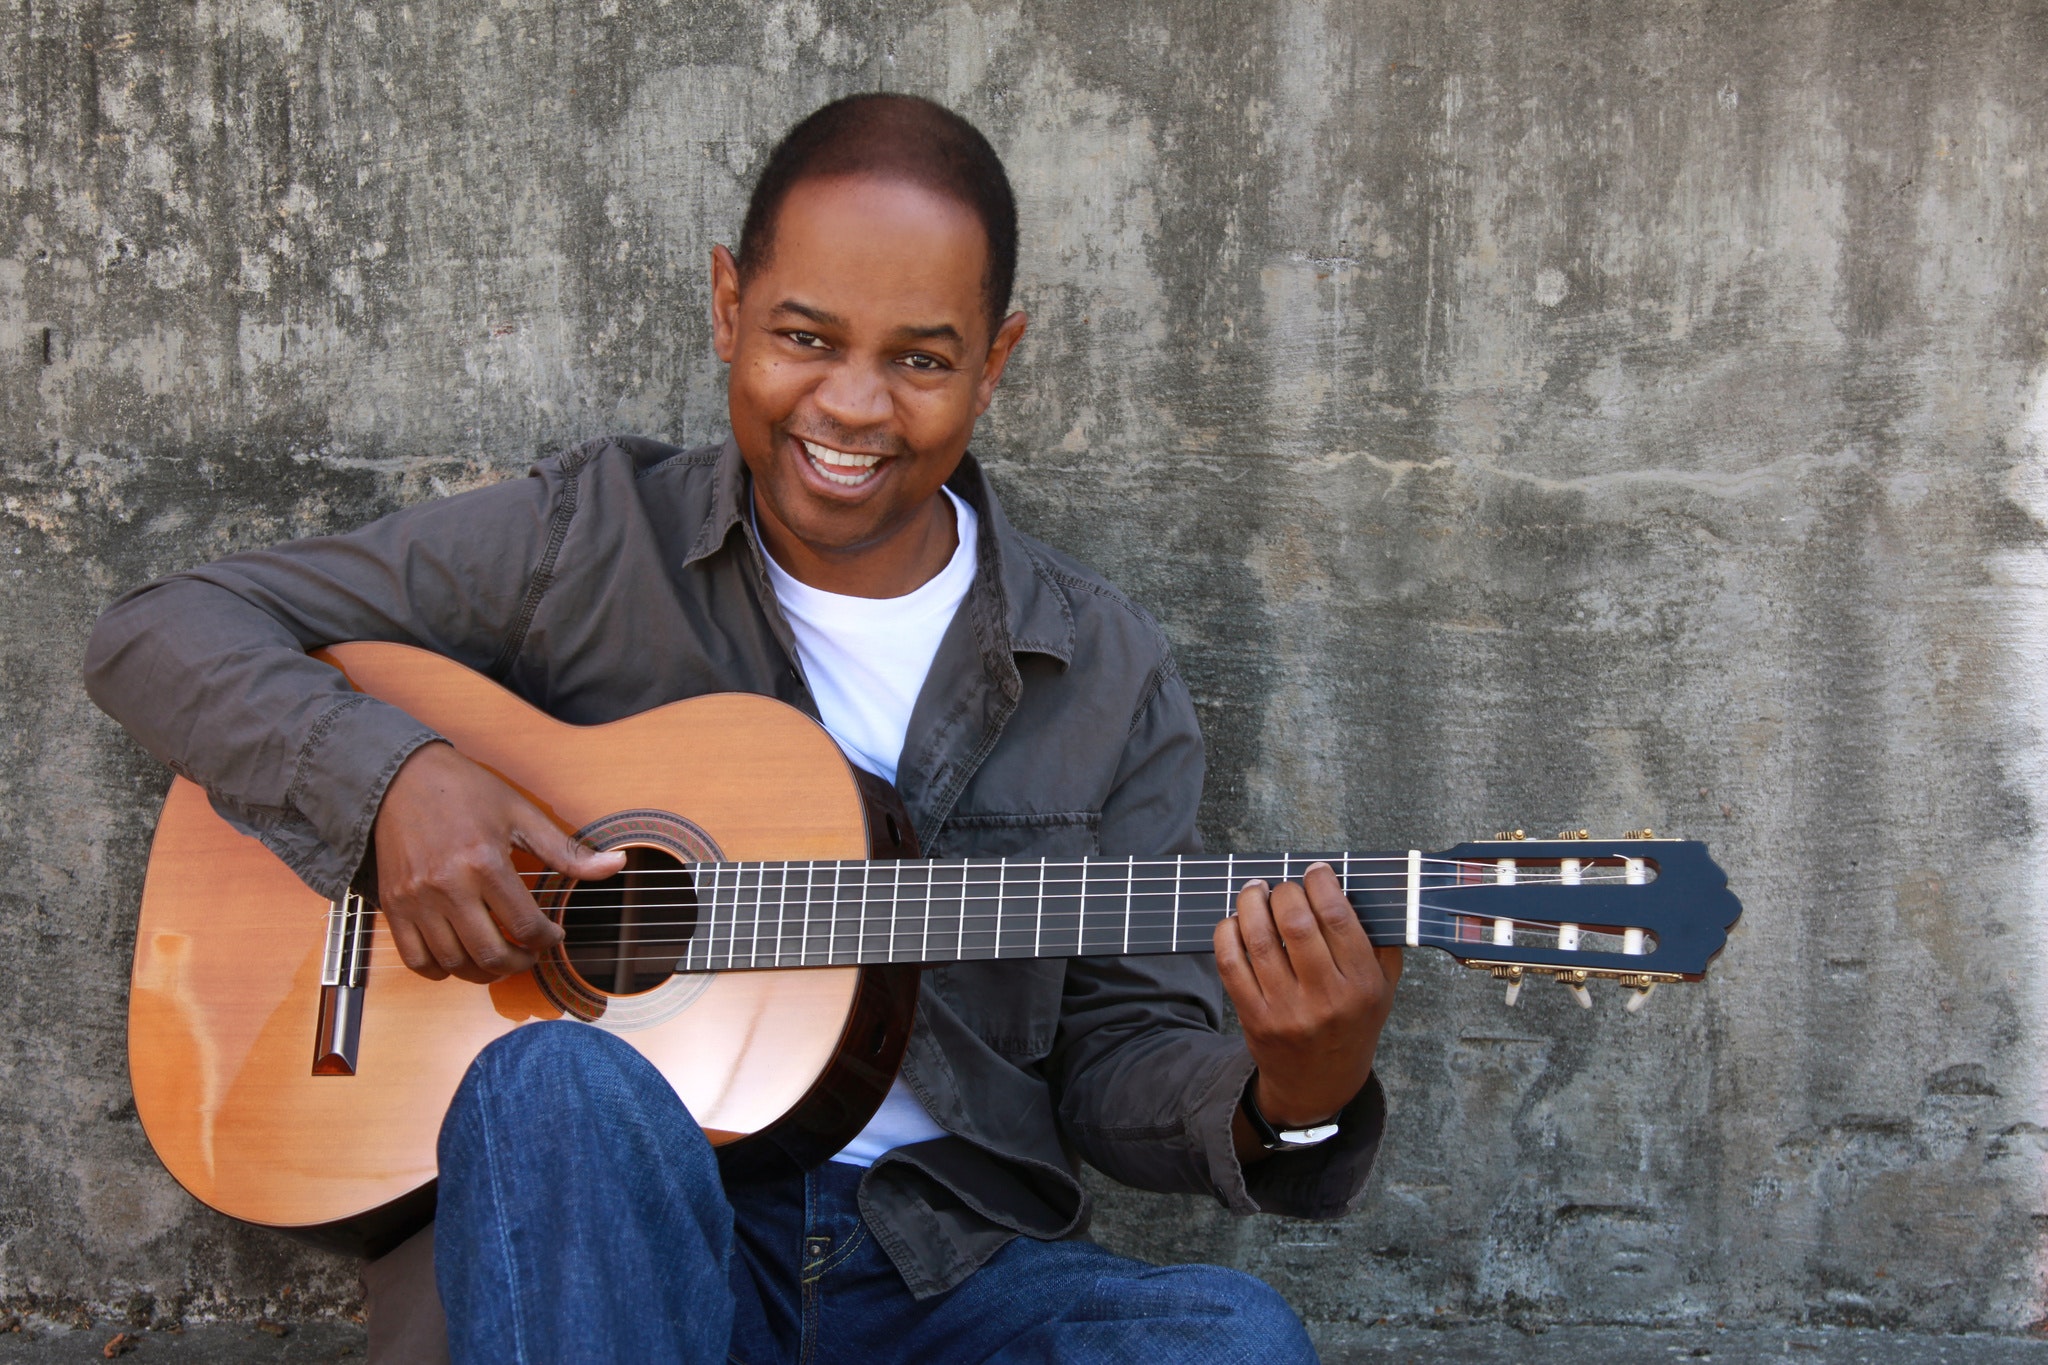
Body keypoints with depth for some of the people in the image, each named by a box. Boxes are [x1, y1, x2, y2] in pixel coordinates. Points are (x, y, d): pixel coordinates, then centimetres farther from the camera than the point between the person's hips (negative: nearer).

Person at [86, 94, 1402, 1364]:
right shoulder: (588, 545, 2)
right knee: (561, 1079, -37)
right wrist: (389, 776, -14)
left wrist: (1287, 1099, -14)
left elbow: (1117, 1061, 8)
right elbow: (160, 632, 4)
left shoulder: (1107, 675, 8)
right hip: (601, 1231, -1)